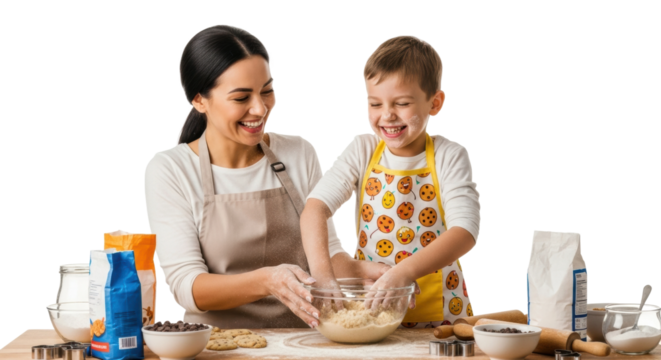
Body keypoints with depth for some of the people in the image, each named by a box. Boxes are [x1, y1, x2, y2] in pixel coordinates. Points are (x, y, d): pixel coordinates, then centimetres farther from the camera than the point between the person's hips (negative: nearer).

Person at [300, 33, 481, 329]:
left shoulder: (449, 156, -6)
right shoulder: (362, 150, 1)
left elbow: (465, 232, -17)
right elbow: (316, 205, -9)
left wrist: (406, 271, -33)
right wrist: (320, 268, -28)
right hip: (367, 303, 2)